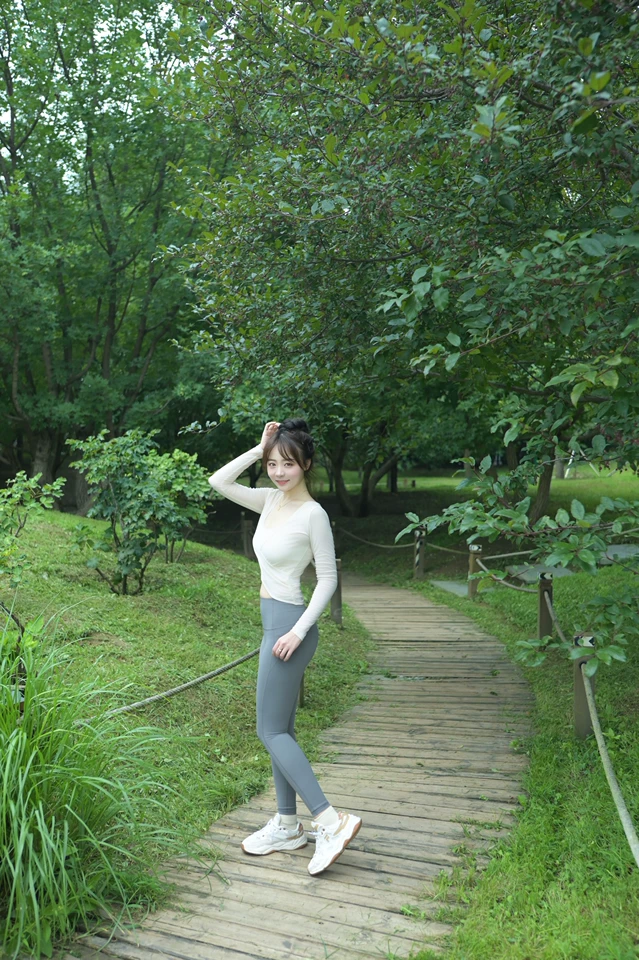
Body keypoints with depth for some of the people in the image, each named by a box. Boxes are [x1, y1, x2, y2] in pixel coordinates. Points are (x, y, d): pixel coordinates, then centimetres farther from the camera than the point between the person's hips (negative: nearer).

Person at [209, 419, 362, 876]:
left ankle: (331, 820, 0)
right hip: (273, 620, 9)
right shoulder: (271, 499, 7)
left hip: (290, 623, -9)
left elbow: (328, 577, -13)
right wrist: (259, 447, 1)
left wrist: (299, 630, -19)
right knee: (281, 729, 15)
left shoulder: (313, 513, -15)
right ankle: (287, 824, 27)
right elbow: (219, 481, 8)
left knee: (271, 731, -4)